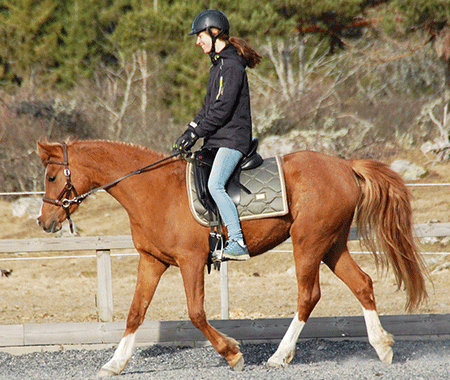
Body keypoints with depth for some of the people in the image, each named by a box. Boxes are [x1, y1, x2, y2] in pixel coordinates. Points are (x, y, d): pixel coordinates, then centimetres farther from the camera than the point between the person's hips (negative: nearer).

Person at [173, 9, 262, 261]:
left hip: (232, 139, -11)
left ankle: (238, 244, -28)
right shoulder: (219, 65, 18)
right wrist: (190, 131, 10)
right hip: (218, 140, 11)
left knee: (215, 185, -25)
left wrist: (195, 133, -15)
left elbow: (222, 110, -19)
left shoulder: (231, 66, -14)